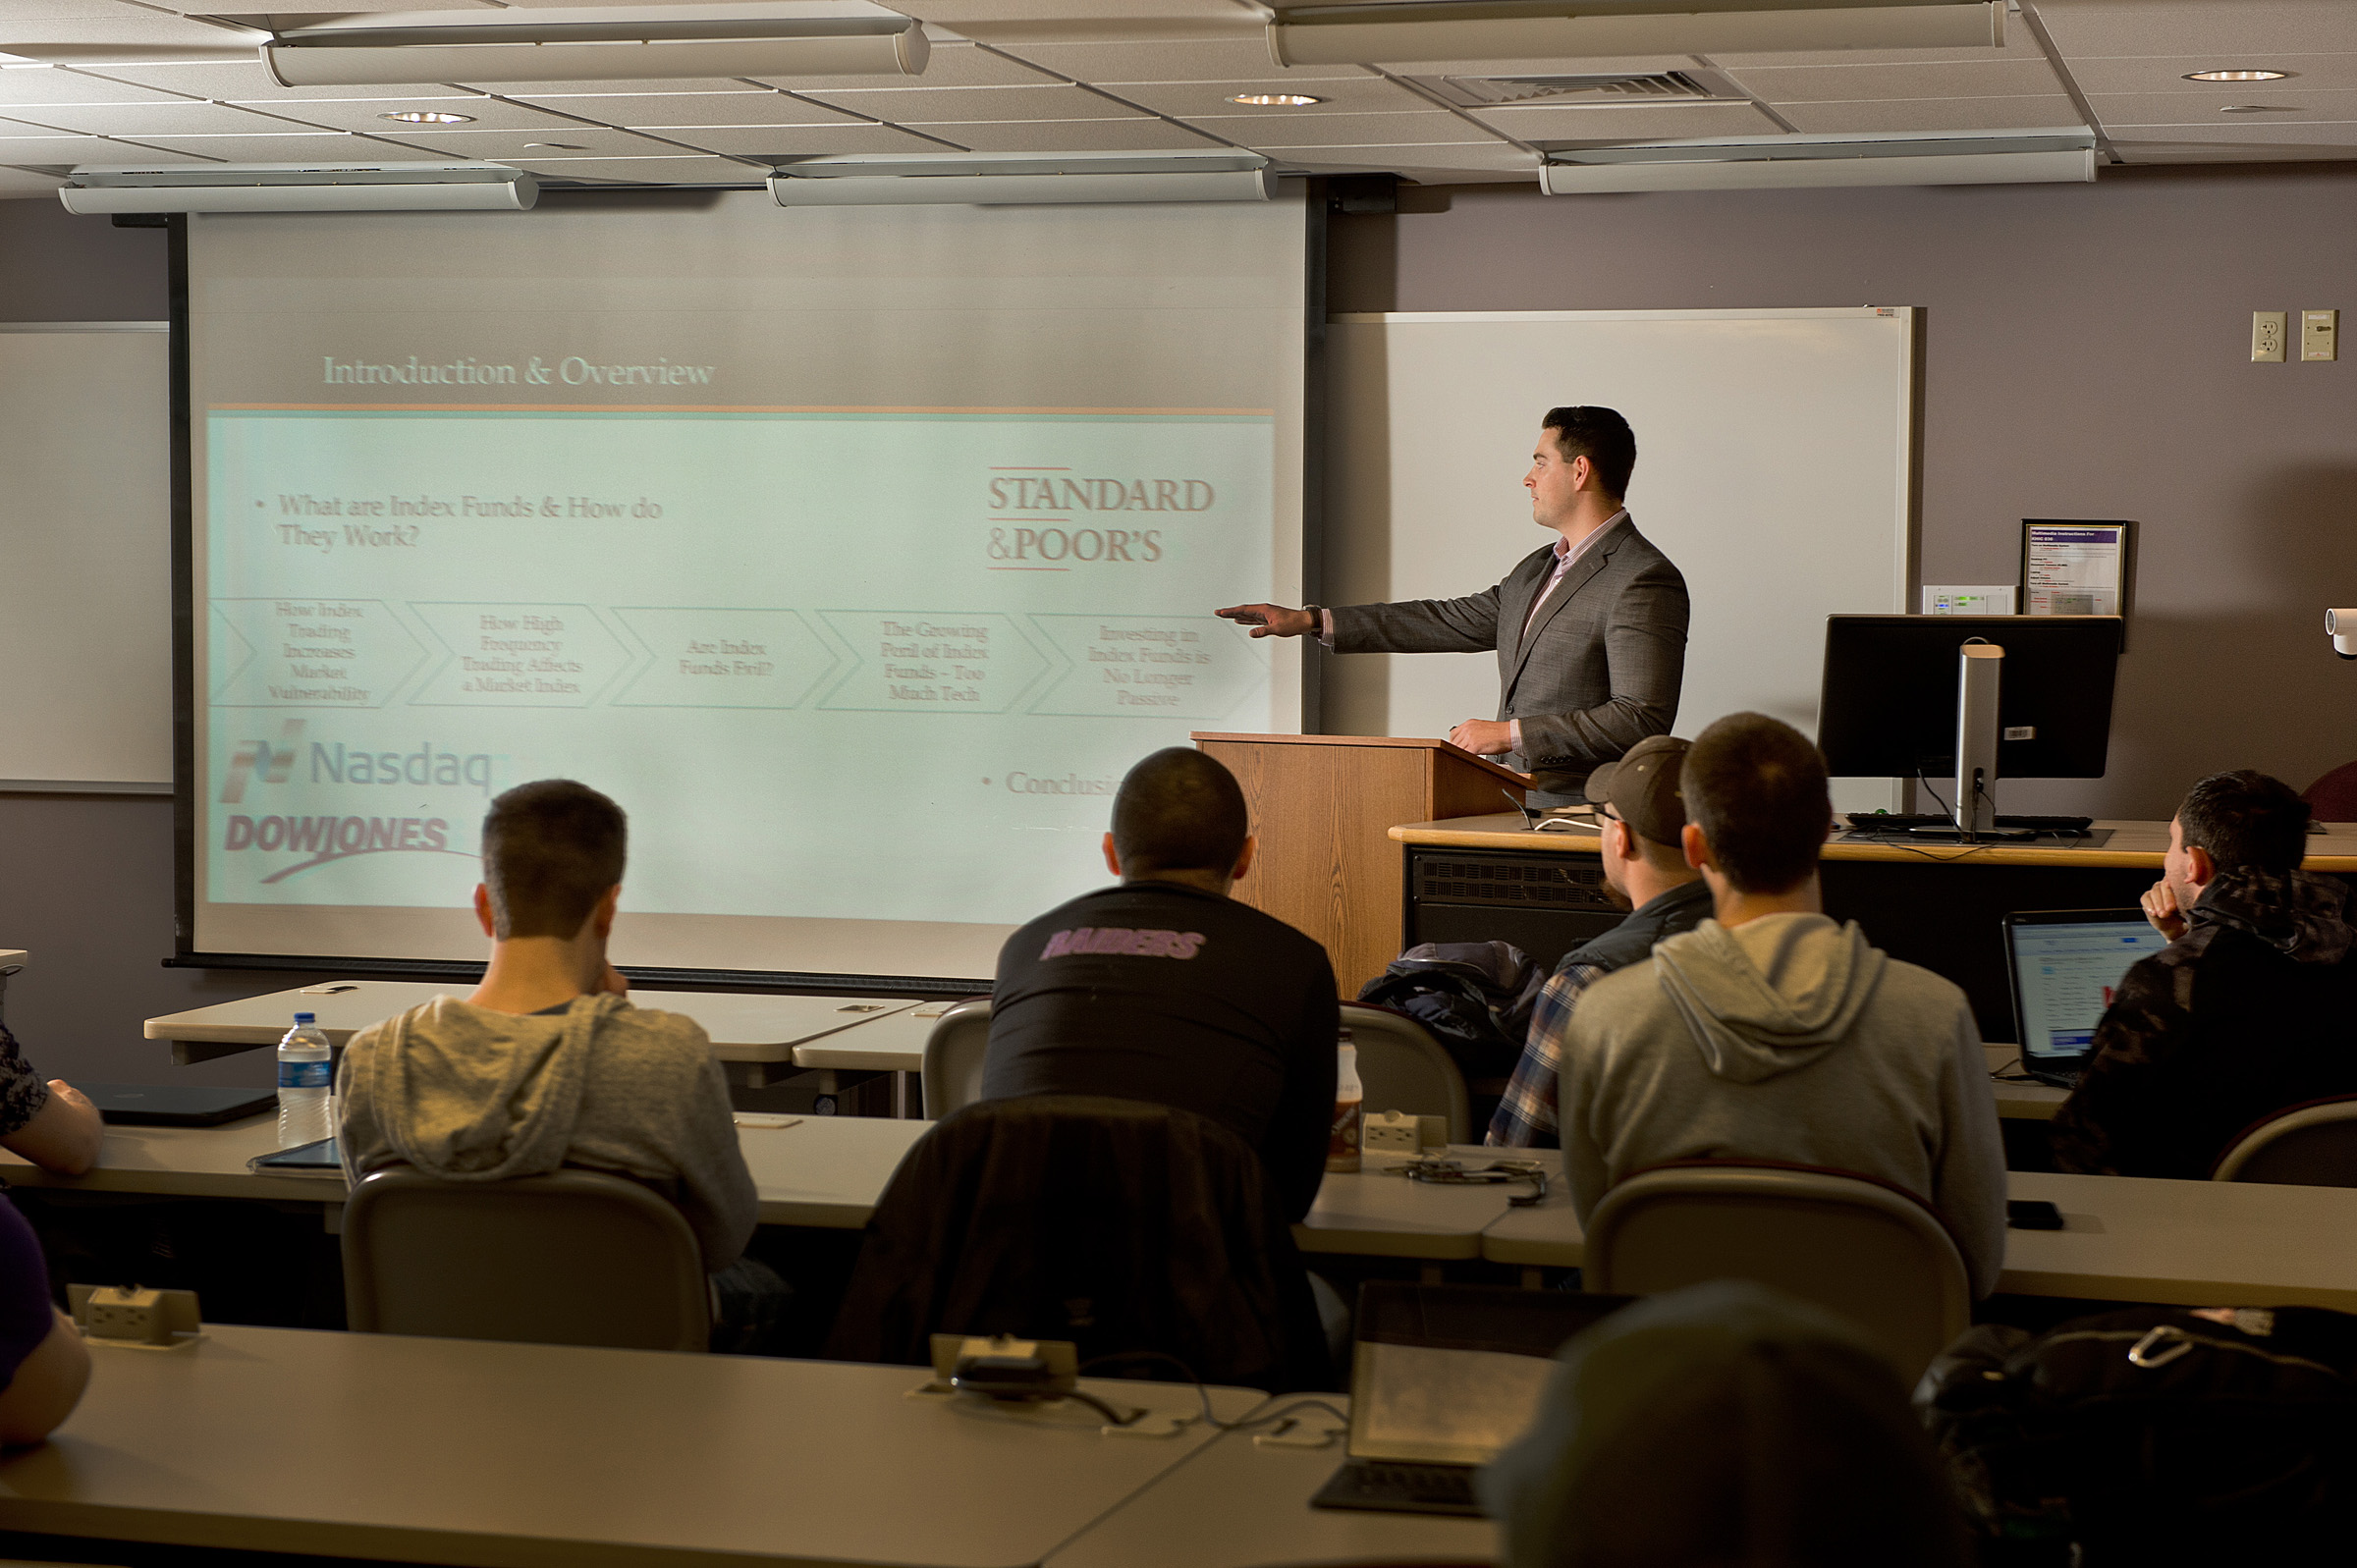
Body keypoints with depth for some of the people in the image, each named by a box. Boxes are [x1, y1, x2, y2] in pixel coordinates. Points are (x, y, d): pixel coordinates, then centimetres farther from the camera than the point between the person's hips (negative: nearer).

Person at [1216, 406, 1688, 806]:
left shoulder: (1645, 581, -11)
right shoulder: (1538, 568, 20)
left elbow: (1641, 719, -18)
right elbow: (1453, 621, 25)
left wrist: (1510, 733, -16)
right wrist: (1309, 620, 23)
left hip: (1581, 821, -8)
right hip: (1515, 809, 8)